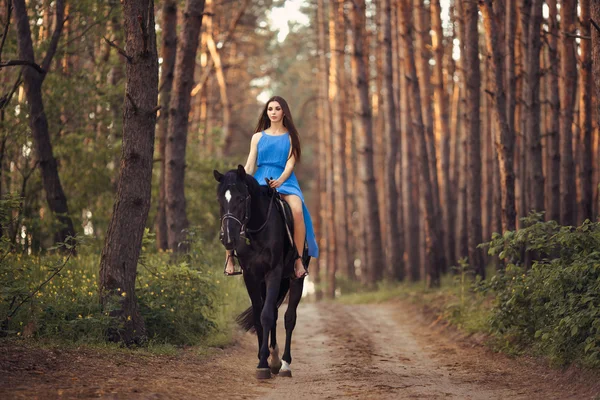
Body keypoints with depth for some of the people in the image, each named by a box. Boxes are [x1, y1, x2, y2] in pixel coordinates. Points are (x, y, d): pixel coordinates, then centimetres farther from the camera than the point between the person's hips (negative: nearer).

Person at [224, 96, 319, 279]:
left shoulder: (291, 137, 13)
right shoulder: (258, 137, 18)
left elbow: (290, 164, 1)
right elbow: (249, 165, 13)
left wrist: (280, 180, -19)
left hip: (284, 180, -2)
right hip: (259, 181, 2)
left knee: (297, 209, -35)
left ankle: (299, 260, -31)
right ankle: (230, 256, -17)